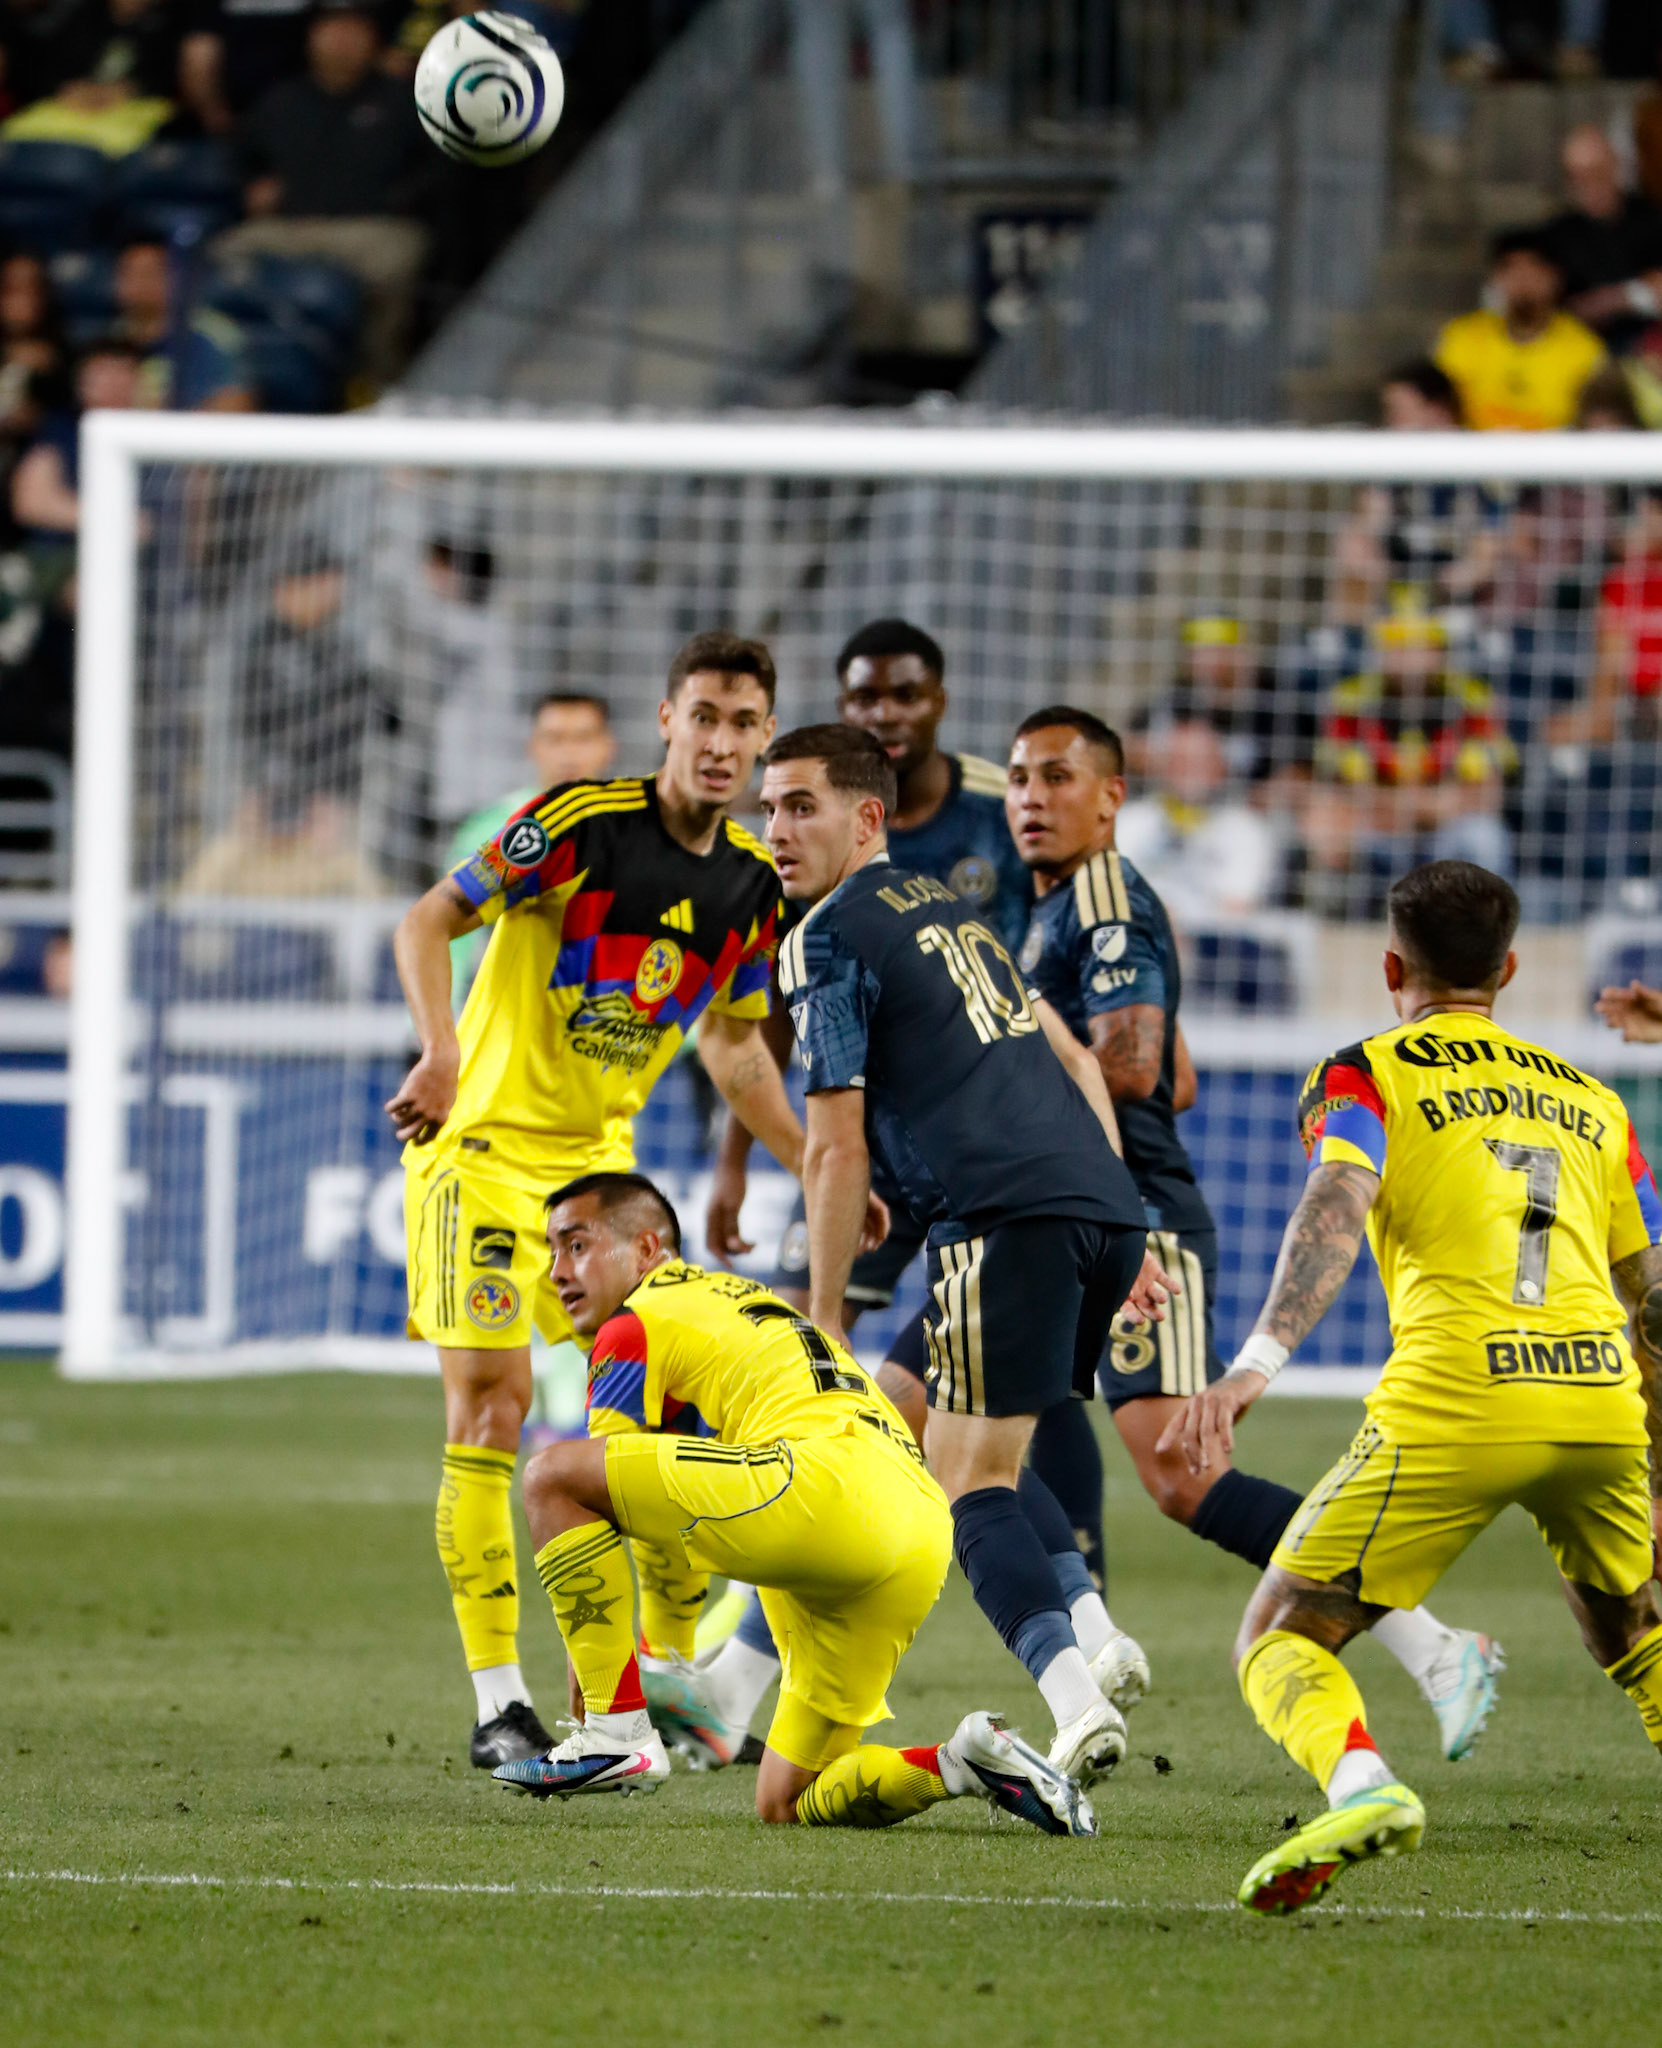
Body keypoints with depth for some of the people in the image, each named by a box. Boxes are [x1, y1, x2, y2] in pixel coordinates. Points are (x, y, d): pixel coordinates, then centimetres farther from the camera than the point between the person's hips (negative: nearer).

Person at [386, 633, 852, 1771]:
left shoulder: (755, 883, 4)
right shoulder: (580, 822, -15)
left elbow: (734, 1041, 19)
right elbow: (428, 924, -12)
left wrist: (813, 1164, 12)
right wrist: (442, 1052, -28)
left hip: (602, 1159, 6)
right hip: (486, 1136, -6)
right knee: (491, 1399, -13)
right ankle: (499, 1705, -10)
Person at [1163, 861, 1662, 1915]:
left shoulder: (1368, 1074, 12)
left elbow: (1338, 1208, -9)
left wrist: (1259, 1361, -22)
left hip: (1455, 1402, -4)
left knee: (1281, 1639, 2)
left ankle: (1361, 1782, -29)